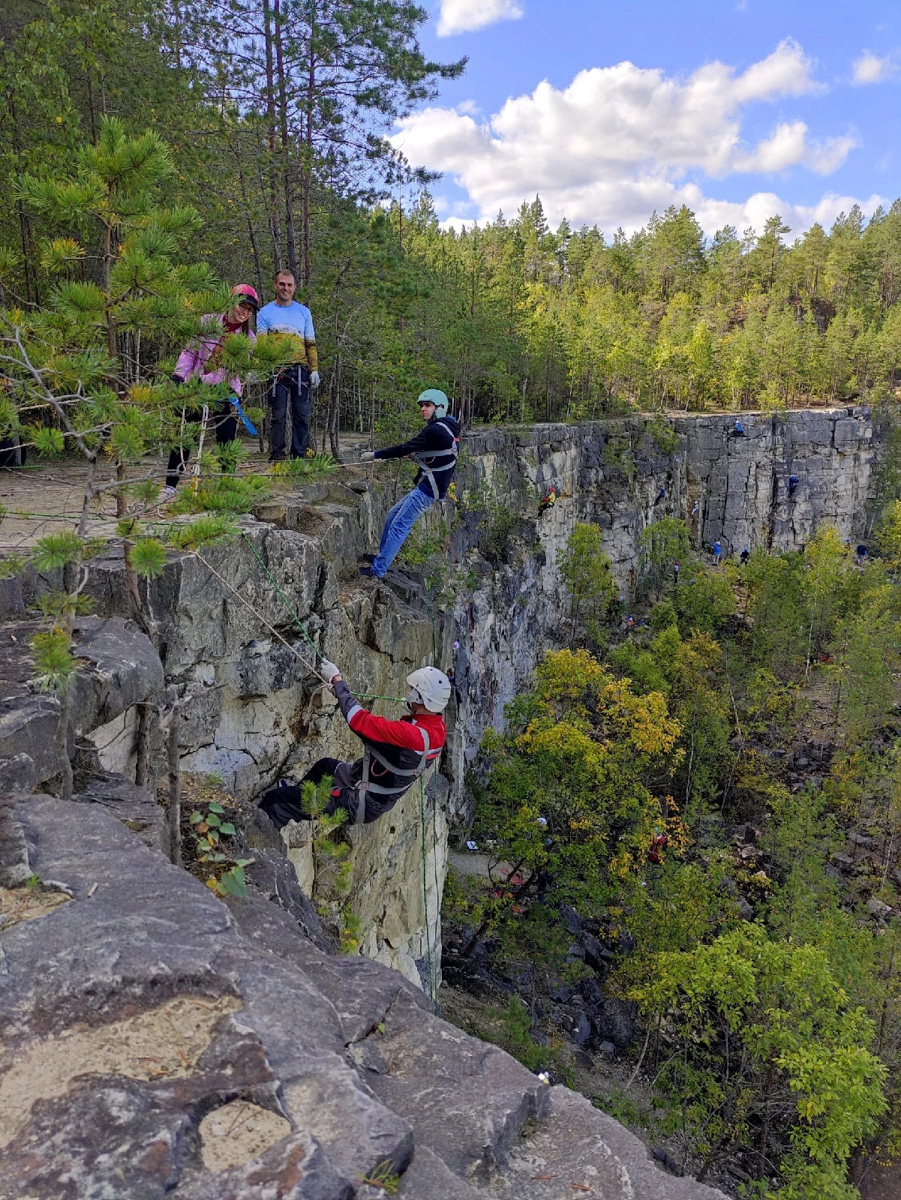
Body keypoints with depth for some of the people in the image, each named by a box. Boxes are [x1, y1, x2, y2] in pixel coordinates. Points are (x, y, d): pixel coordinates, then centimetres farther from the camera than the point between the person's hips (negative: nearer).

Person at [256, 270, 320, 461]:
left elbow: (311, 344, 14)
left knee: (302, 415, 2)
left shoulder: (303, 312, 15)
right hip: (276, 371, -2)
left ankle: (300, 454, 9)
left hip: (301, 370, 2)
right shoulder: (266, 312, 9)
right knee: (278, 415, -1)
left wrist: (314, 369, 5)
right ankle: (276, 455, 3)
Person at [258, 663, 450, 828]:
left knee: (275, 800, -4)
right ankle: (296, 791, 56)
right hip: (380, 800, 10)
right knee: (325, 765, 35)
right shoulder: (438, 726, -6)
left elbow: (360, 720, -28)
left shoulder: (411, 734, -34)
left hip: (361, 805, -10)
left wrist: (337, 680, -15)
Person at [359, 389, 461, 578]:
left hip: (427, 490, -10)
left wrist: (376, 454, -13)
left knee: (398, 526, -11)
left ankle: (377, 570, -9)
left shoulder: (436, 430, -18)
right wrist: (418, 454, 36)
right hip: (428, 487, 10)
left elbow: (406, 448, -20)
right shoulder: (449, 429, 12)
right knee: (393, 516, 19)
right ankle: (383, 555, 29)